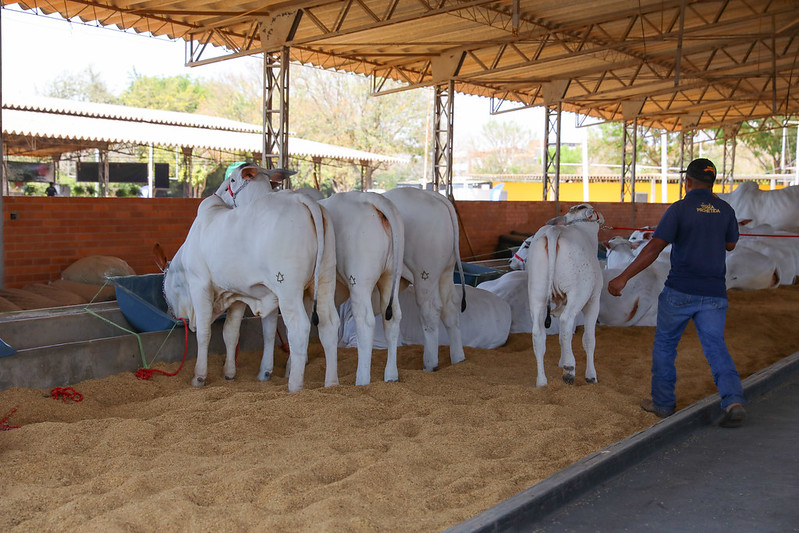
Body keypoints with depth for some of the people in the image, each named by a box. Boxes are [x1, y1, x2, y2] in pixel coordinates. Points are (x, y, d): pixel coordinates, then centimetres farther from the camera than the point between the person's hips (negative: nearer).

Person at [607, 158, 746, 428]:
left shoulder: (679, 209, -8)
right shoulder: (725, 210, 5)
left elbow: (654, 248, -16)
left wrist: (623, 277, -15)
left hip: (680, 291, -3)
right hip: (714, 294, 3)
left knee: (664, 344, 14)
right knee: (716, 346, 6)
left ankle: (663, 402, 20)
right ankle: (734, 401, -13)